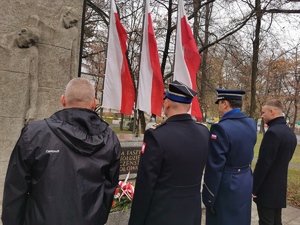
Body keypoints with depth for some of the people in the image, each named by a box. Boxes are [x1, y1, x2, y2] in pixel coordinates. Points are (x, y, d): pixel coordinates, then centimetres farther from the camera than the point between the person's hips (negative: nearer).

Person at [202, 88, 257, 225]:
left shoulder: (221, 128, -23)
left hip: (225, 187, -7)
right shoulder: (252, 124, 0)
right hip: (246, 183, 7)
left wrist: (208, 197, -12)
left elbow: (214, 167, -22)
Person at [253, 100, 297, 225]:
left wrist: (253, 188, -13)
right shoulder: (290, 133, 8)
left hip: (267, 189, -9)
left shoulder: (273, 132, -21)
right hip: (280, 187, 9)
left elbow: (263, 164, -22)